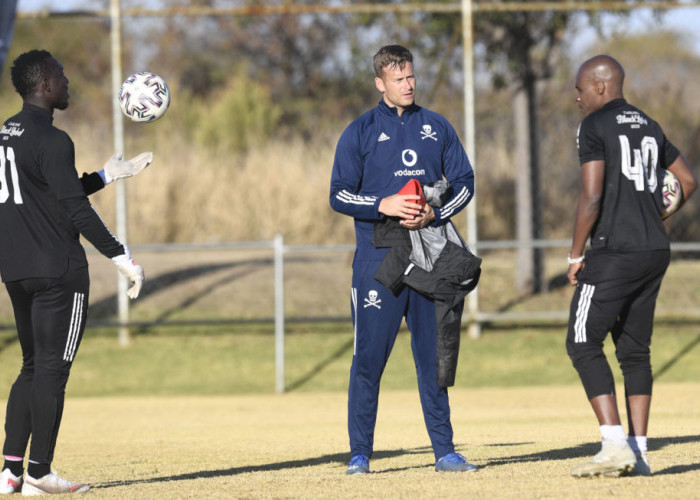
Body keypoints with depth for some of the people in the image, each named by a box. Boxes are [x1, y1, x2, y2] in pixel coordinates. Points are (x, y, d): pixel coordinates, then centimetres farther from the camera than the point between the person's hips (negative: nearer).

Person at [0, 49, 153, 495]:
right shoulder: (52, 140, -14)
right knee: (53, 369, -4)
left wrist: (108, 175, 30)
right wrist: (122, 257, -16)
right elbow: (76, 209, -18)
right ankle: (39, 473, -4)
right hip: (58, 271, -9)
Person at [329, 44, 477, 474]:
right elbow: (340, 195, -1)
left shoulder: (437, 128, 11)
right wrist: (384, 206, -17)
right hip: (378, 257, -3)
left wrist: (433, 214, -7)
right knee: (370, 356, -5)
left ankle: (445, 450, 9)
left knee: (433, 354, 5)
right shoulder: (361, 132, 3)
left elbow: (464, 182, 11)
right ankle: (360, 453, 0)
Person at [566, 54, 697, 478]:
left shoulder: (595, 126, -7)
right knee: (634, 350, 12)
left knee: (583, 344, -3)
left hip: (614, 252, -8)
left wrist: (575, 255, -8)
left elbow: (591, 196, -15)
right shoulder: (649, 127, 16)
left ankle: (616, 446, -14)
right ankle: (638, 454, 8)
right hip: (656, 252, 8)